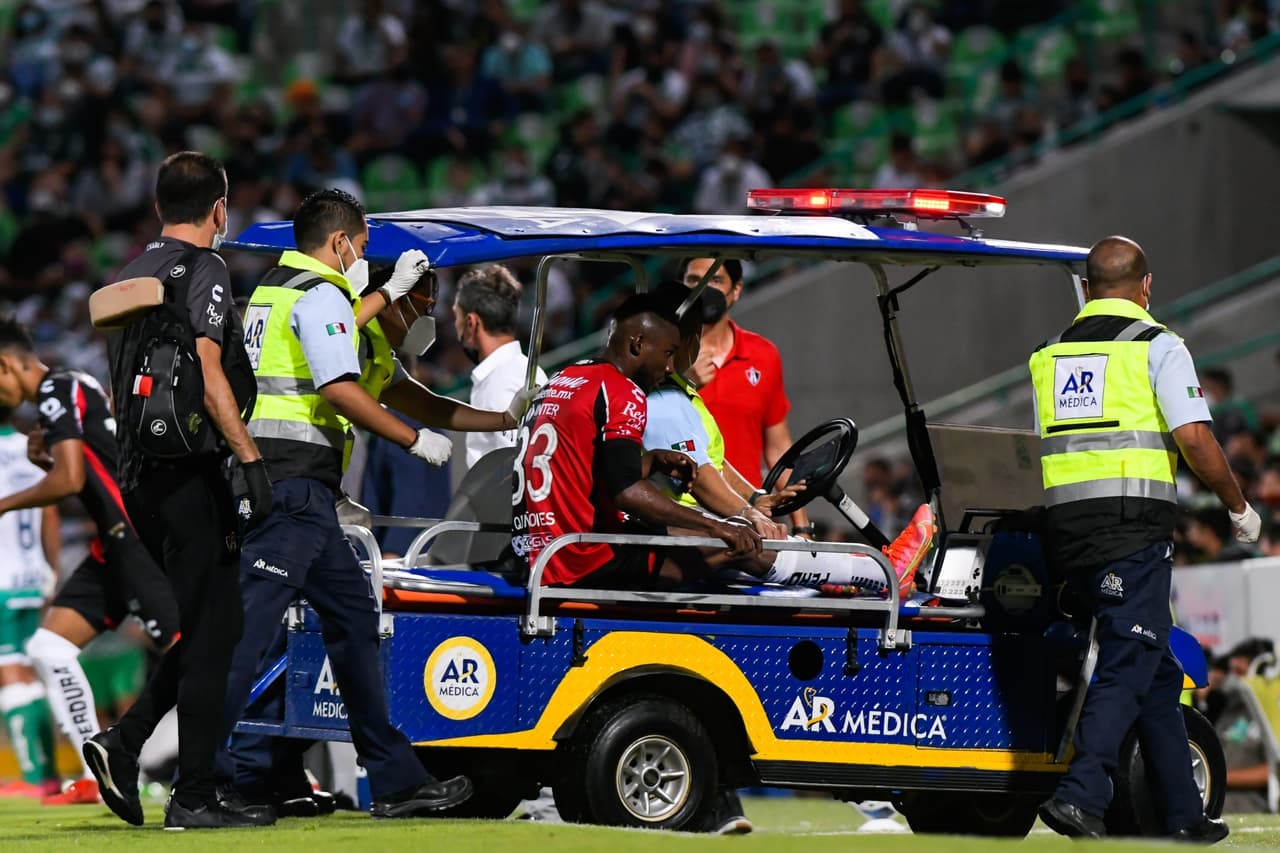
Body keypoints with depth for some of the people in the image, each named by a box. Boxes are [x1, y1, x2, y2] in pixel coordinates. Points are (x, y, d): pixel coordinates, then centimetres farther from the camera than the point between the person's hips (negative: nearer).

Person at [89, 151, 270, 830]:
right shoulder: (203, 272, -8)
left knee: (207, 624, 15)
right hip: (189, 473, -8)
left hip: (138, 474, 9)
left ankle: (122, 744, 1)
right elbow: (208, 372, -19)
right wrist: (252, 460, -21)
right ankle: (193, 798, -5)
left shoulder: (126, 277, 17)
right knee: (211, 632, -4)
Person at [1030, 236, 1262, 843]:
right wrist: (1239, 508, 2)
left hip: (1064, 525, 6)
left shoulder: (1051, 354, 16)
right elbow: (1194, 439, -10)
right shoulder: (1155, 346, -2)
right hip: (1134, 524, -6)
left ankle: (1186, 815, 16)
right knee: (1127, 667, -8)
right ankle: (1080, 796, -24)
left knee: (1156, 671, 14)